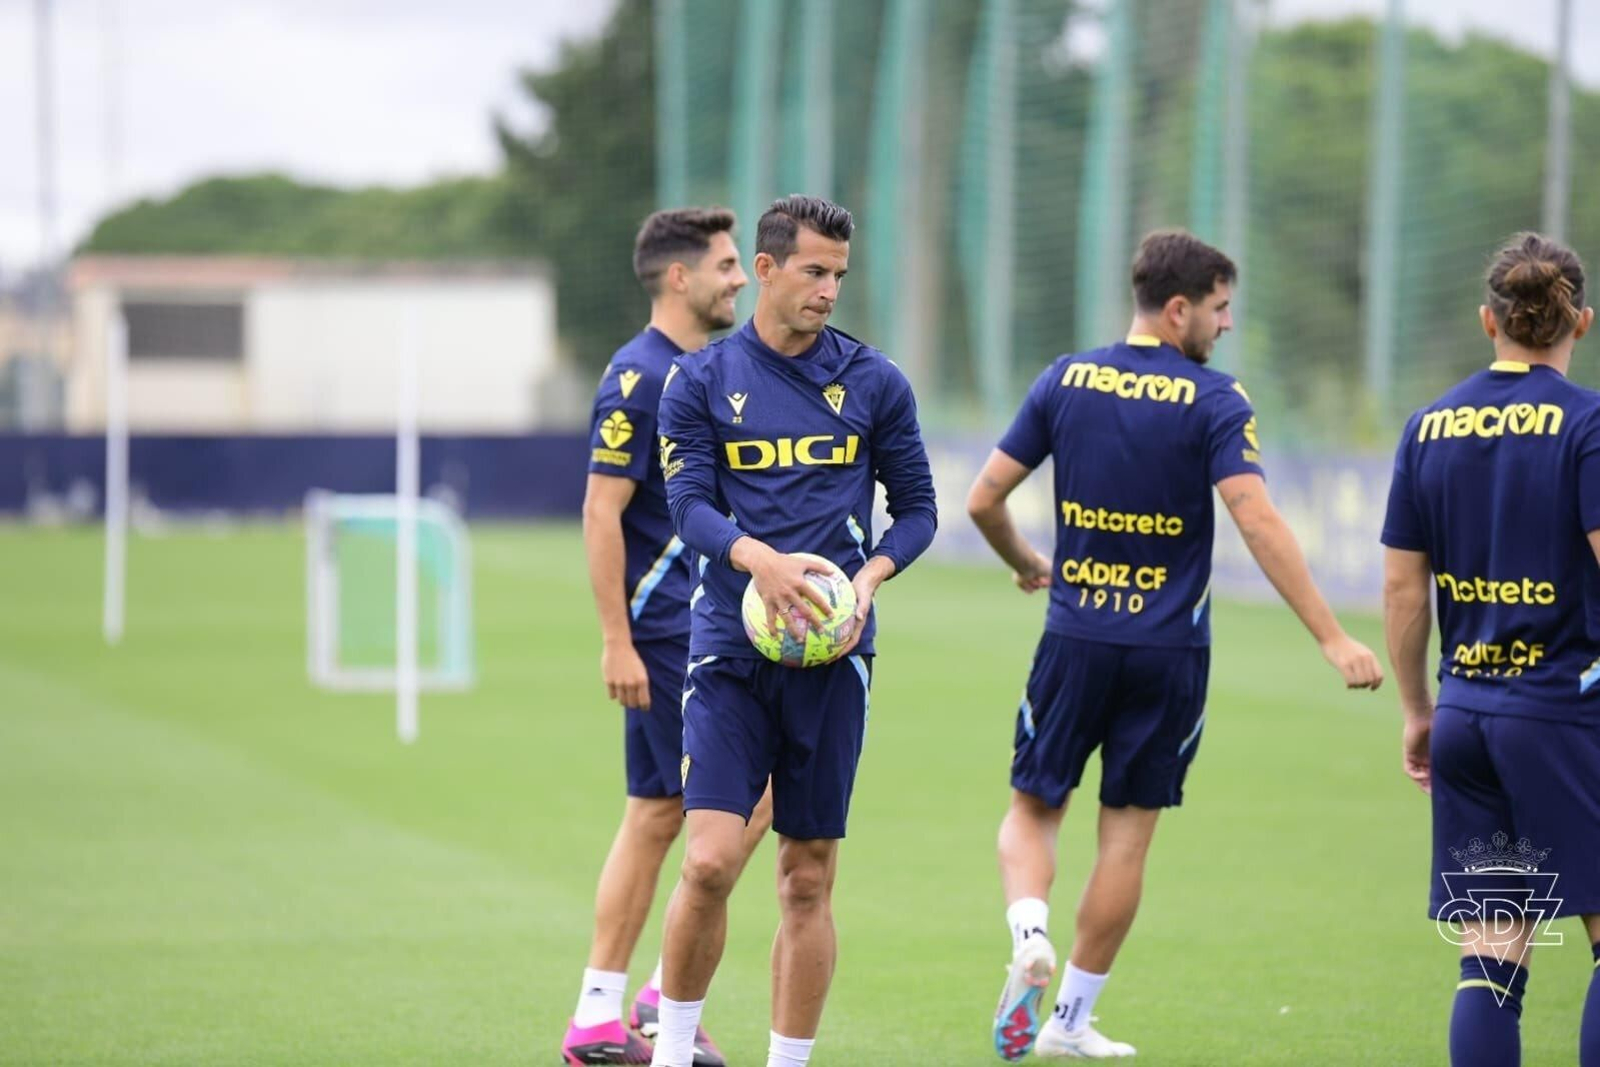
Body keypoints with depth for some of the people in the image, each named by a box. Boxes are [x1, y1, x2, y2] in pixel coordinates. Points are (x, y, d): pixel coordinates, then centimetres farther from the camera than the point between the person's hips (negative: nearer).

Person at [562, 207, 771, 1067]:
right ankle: (670, 993, -2)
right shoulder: (640, 377, -13)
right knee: (743, 804, -9)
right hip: (666, 633, -9)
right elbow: (601, 515, -16)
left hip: (703, 631, 9)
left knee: (656, 816, 8)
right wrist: (616, 642, -20)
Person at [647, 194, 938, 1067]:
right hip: (730, 645, -2)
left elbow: (917, 508, 12)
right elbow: (688, 505, -4)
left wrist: (870, 576, -8)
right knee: (711, 861, -13)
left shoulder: (872, 382, 8)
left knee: (807, 881, 4)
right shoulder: (700, 381, 4)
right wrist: (759, 559, -24)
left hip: (831, 652, 2)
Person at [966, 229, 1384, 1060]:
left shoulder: (1065, 381, 1)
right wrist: (1332, 638, -19)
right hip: (1168, 649, -2)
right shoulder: (1215, 401, -10)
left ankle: (1029, 936, -15)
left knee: (1034, 808, 14)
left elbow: (983, 500, 2)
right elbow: (1257, 524, -20)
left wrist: (1025, 565, 23)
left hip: (1075, 640, 2)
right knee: (1127, 833, 9)